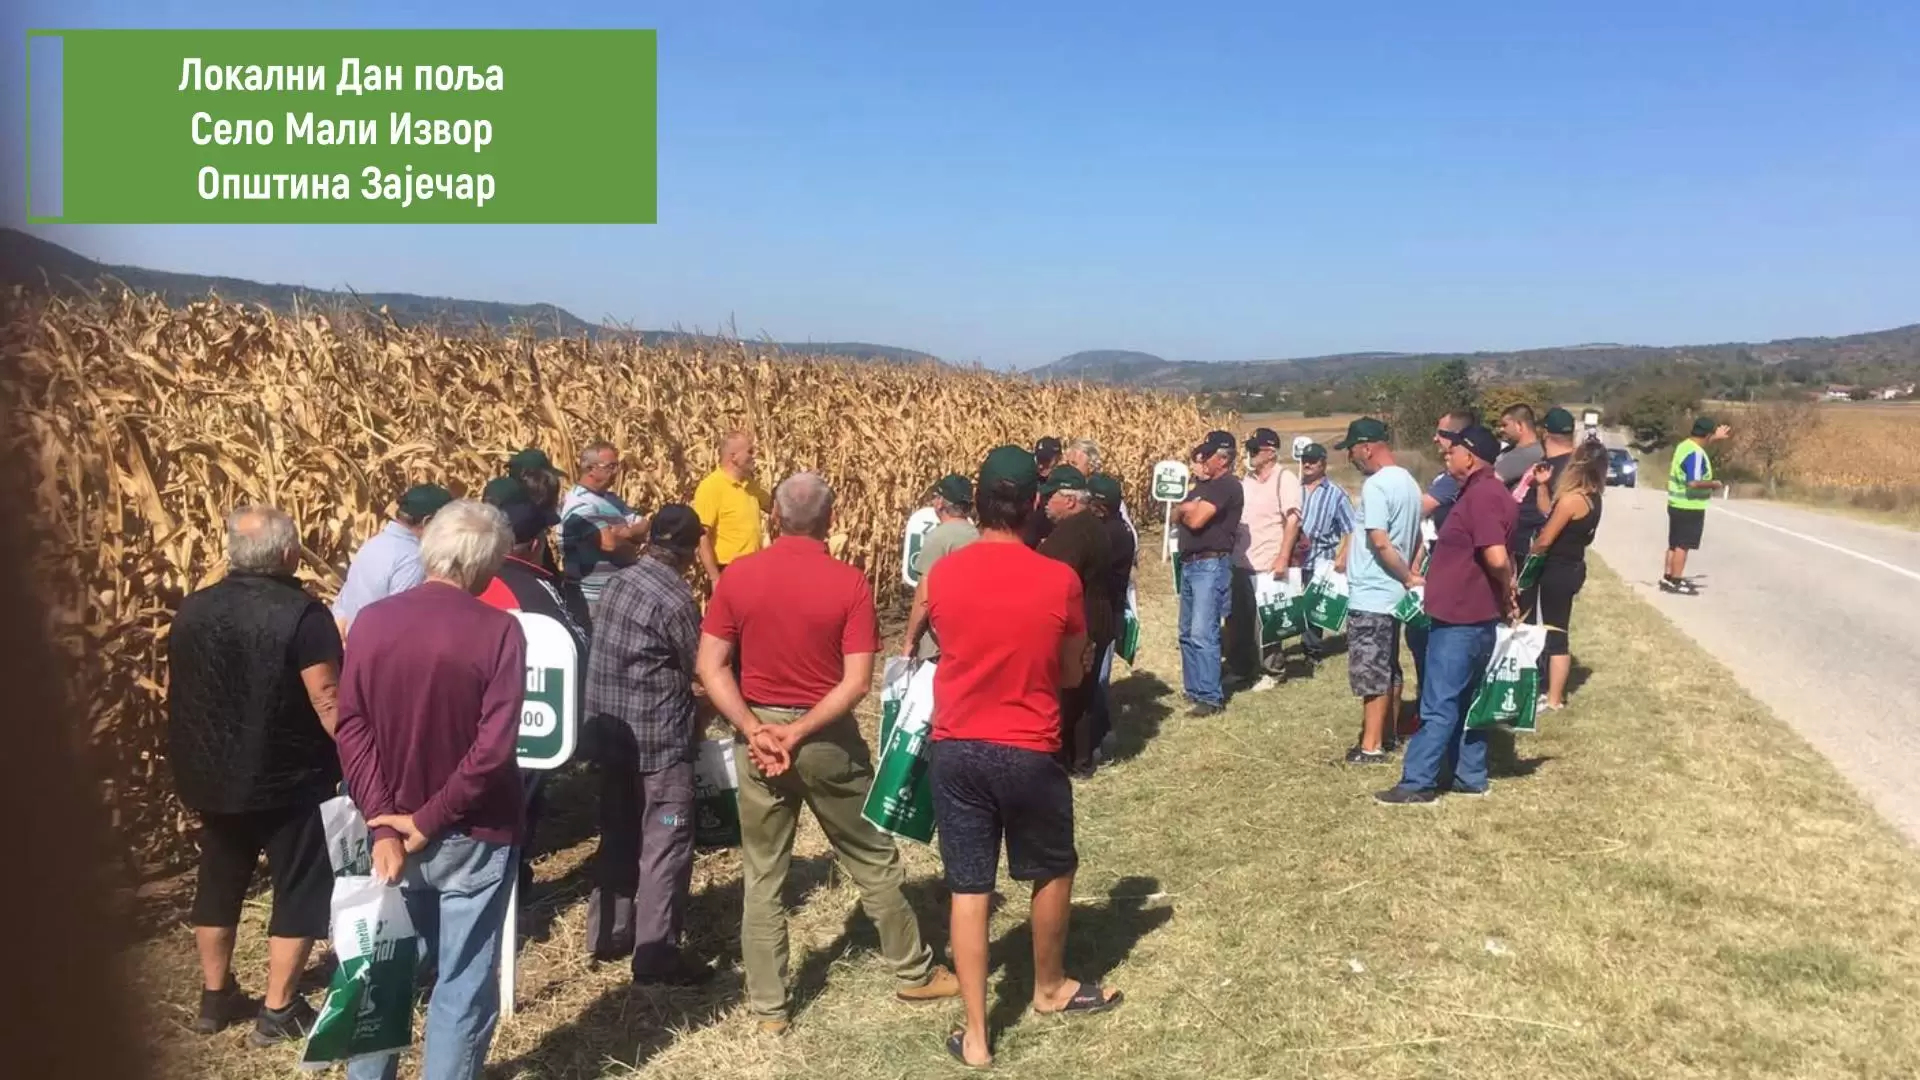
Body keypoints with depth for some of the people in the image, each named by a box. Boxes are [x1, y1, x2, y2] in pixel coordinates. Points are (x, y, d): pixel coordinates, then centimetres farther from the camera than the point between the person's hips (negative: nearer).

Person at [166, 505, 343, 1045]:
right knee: (300, 890, 7)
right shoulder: (302, 614, -19)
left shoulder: (192, 610, 2)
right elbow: (327, 704, -23)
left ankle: (216, 997, 32)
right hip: (289, 780, -6)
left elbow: (174, 694, 12)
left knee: (218, 883, 20)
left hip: (213, 776, 6)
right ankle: (279, 1011, 13)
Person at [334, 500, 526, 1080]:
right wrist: (429, 821, -11)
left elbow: (351, 727, -6)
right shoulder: (498, 629, -16)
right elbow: (493, 749, -20)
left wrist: (384, 822, -8)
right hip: (472, 837, -4)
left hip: (393, 830, 4)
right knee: (463, 985, 10)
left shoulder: (371, 620, -4)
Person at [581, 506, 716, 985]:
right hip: (659, 738, -8)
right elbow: (702, 670, -9)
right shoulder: (675, 600, -18)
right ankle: (656, 955, 7)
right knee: (665, 843, 0)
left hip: (613, 729, 9)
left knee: (619, 834, 19)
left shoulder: (618, 581, 5)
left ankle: (608, 935, 31)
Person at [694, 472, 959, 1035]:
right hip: (829, 736, -2)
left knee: (762, 877, 13)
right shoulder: (849, 582, -11)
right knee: (874, 859, 15)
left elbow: (710, 667, -7)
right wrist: (798, 732, -15)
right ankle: (914, 972, 30)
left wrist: (754, 728, -11)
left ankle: (767, 1006, 19)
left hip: (759, 733, 2)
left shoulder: (737, 576, -4)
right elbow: (856, 682, -17)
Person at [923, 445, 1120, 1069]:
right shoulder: (1060, 580, -12)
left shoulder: (942, 575, -6)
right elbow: (1073, 675, 1)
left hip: (955, 749, 2)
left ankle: (976, 1034, 17)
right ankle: (1050, 988, 42)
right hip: (1028, 753, -2)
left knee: (968, 888, 11)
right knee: (1052, 871, 22)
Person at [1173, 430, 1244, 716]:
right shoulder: (1204, 484, 18)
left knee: (1202, 634, -13)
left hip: (1211, 565, -10)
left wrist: (1185, 508, 1)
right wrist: (1189, 507, -7)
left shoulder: (1227, 486, -12)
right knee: (1187, 633, 14)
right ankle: (1194, 689, 23)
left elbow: (1195, 519, -20)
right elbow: (1176, 516, 12)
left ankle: (1210, 697, -9)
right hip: (1189, 564, 10)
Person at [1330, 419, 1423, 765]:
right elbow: (1415, 537, 16)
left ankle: (1371, 746, 2)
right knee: (1389, 668, 17)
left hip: (1370, 594, -9)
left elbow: (1380, 542, -24)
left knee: (1370, 672, -3)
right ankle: (1387, 734, 27)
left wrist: (1407, 577, -14)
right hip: (1392, 592, 9)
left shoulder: (1375, 485, -18)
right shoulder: (1408, 481, 12)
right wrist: (1408, 573, 9)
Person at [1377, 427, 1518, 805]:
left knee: (1439, 704, -5)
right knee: (1466, 701, 16)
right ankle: (1469, 776, 24)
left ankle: (1418, 782, 0)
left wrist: (1506, 592, -11)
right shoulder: (1481, 491, 14)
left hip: (1461, 618, -11)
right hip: (1468, 615, 11)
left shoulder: (1482, 494, -19)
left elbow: (1497, 558, -27)